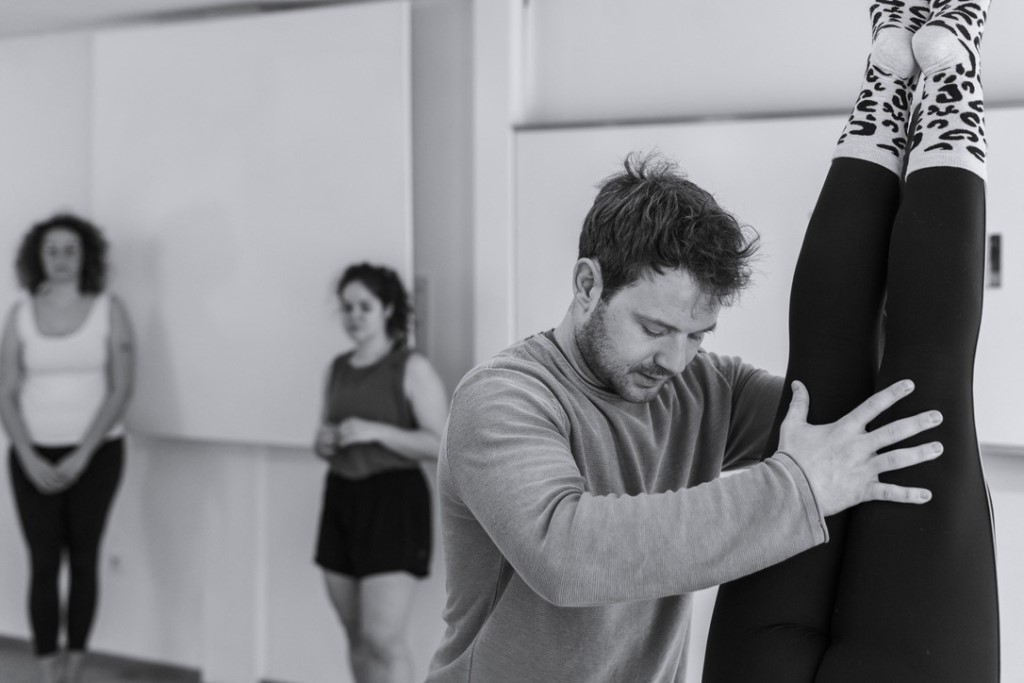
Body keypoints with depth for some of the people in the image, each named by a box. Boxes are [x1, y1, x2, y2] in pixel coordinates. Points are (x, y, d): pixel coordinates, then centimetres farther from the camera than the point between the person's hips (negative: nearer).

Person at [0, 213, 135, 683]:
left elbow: (120, 390, -7)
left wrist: (80, 457, -13)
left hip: (96, 454, -1)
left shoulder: (109, 310, -2)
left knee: (84, 560, 4)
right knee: (44, 564, -5)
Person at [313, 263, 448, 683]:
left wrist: (377, 431, -20)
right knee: (357, 637, 8)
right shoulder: (338, 369, 12)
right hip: (341, 501, 6)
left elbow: (442, 445, -12)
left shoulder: (412, 368, -7)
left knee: (382, 637, -12)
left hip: (394, 502, -6)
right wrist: (323, 443, -2)